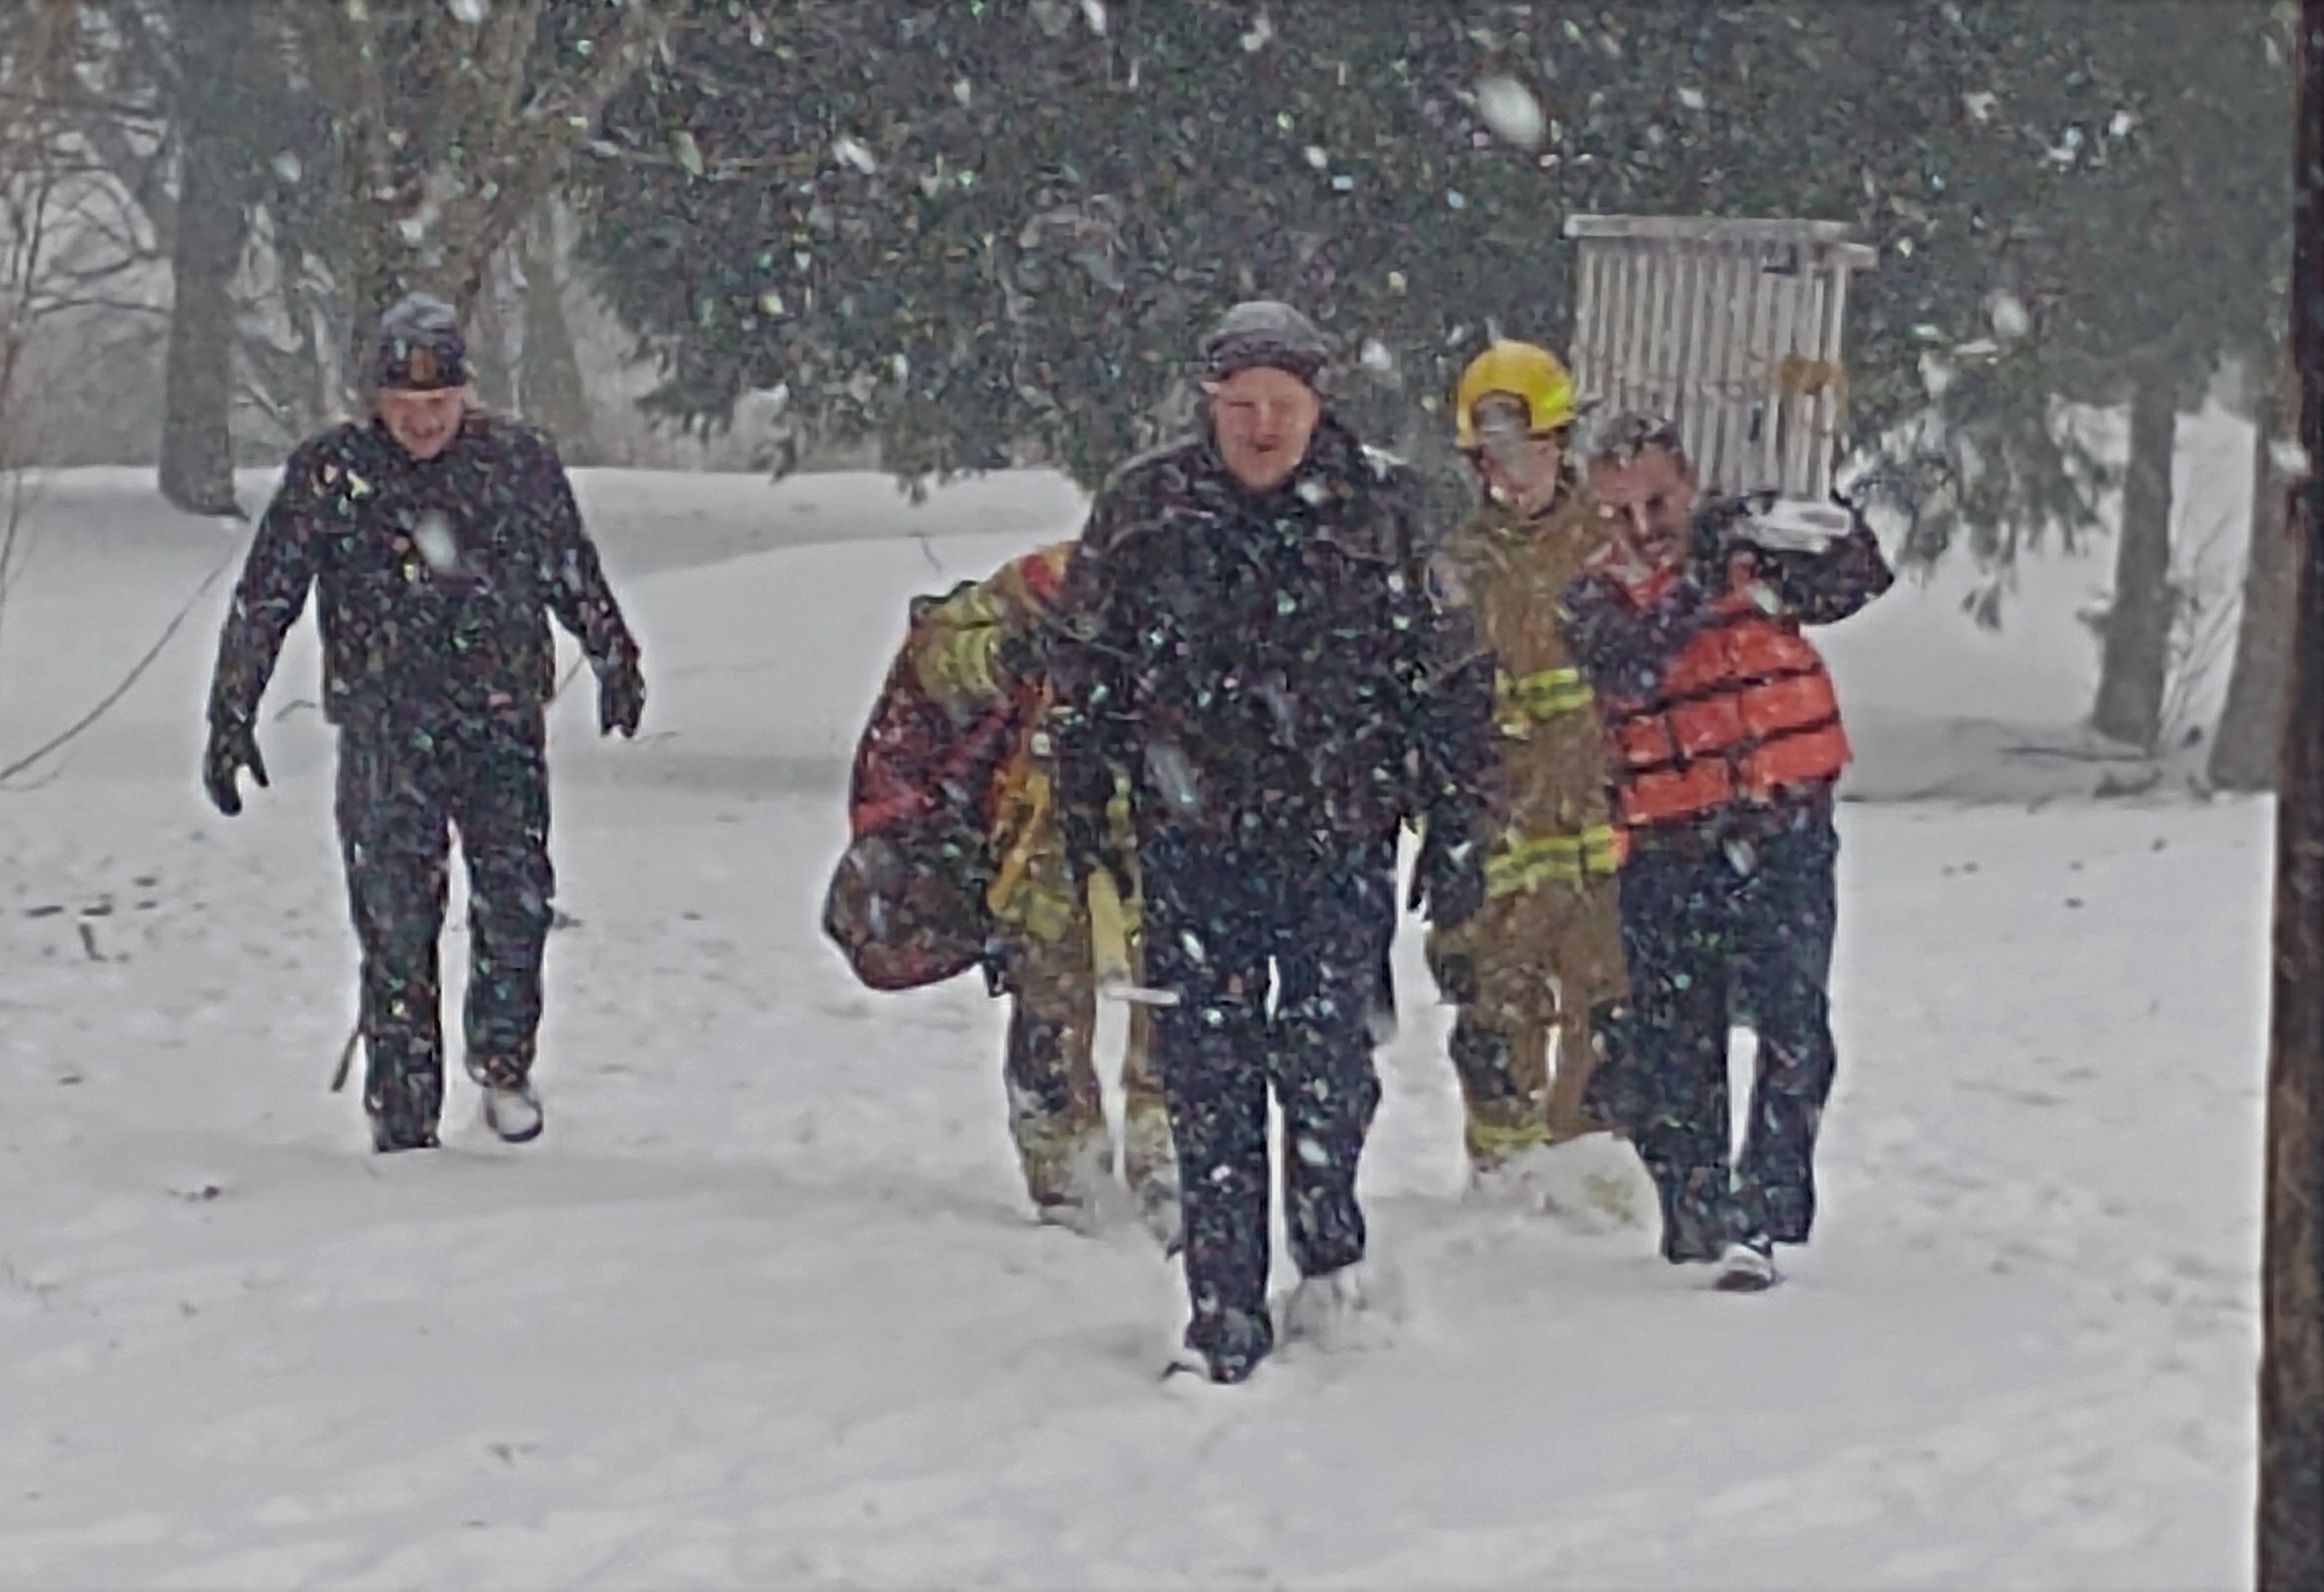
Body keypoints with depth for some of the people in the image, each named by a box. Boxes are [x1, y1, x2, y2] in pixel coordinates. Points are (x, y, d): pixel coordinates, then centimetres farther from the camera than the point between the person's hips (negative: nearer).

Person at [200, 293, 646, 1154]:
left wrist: (615, 664, 30)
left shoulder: (519, 462, 5)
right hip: (385, 730, -1)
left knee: (516, 896, -13)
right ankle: (403, 1116, 8)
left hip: (503, 721, 1)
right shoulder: (330, 472, 0)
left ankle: (504, 1064, 10)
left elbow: (576, 577, 20)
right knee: (396, 923, -1)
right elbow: (263, 600, 5)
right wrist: (231, 716, 4)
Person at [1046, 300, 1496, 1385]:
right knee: (1207, 1079, 1)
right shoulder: (1142, 510, 2)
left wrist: (1455, 831, 4)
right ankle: (1225, 1316, 7)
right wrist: (1084, 814, 10)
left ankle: (1330, 1254, 16)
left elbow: (1448, 679, 6)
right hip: (1193, 838, 1)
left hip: (1340, 837, -1)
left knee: (1326, 1053, -8)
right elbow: (1084, 673, 12)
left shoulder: (1380, 509, 0)